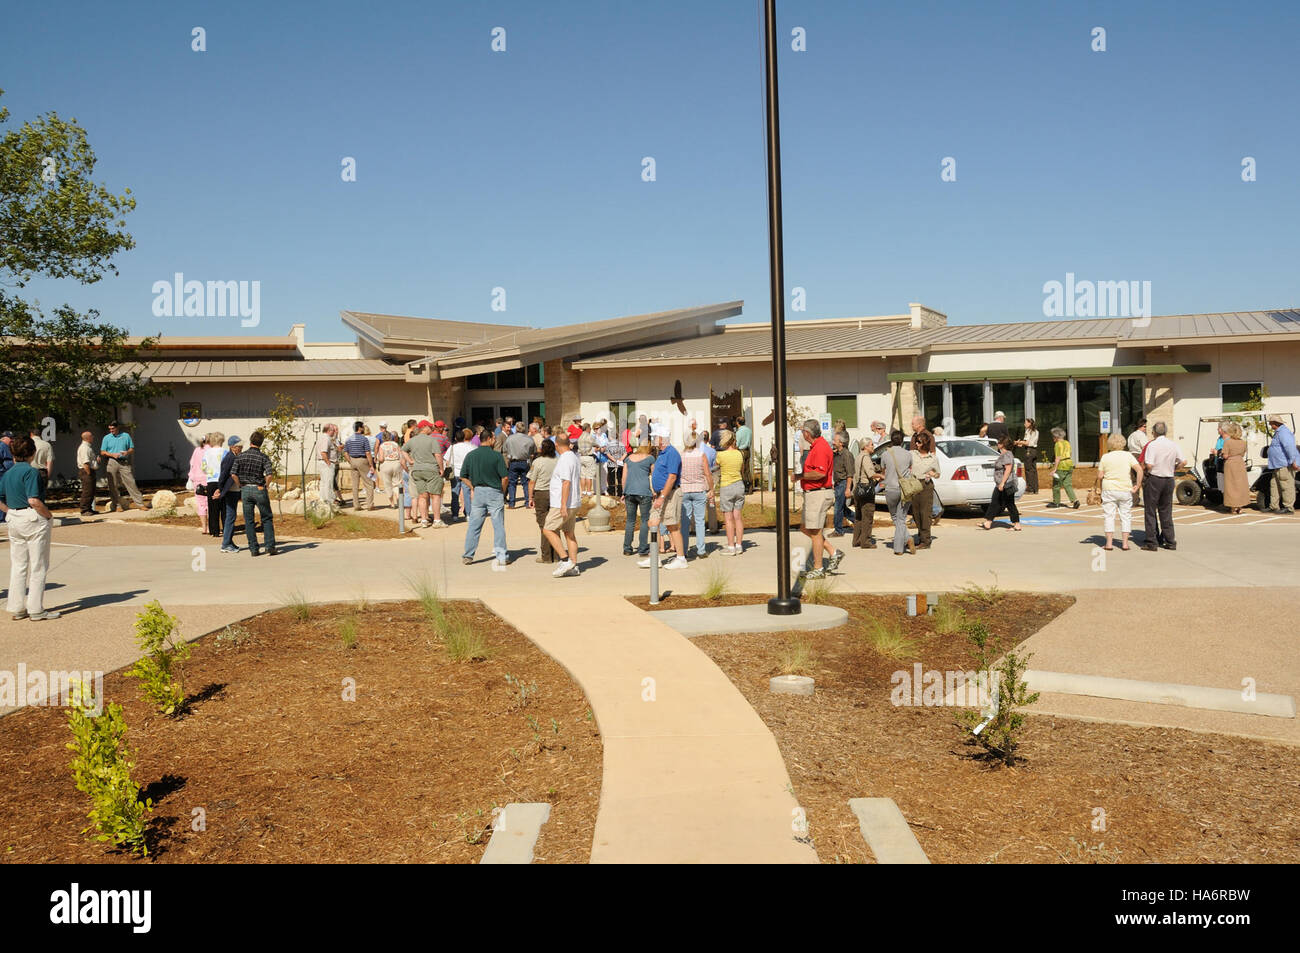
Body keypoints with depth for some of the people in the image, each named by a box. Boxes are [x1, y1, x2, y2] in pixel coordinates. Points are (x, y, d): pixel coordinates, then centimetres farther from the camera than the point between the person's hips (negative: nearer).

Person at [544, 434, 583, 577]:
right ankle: (574, 567, 13)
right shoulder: (574, 457, 13)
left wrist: (563, 505, -26)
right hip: (574, 503, 10)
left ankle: (565, 560, -8)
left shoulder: (564, 460, -17)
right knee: (569, 533, 12)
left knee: (548, 530, -4)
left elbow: (566, 482, -24)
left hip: (563, 505, -10)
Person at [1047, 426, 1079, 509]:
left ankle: (1056, 502, 14)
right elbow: (1070, 454, 17)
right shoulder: (1067, 443, 12)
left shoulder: (1058, 444, -12)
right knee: (1068, 484, 8)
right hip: (1070, 464, 8)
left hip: (1061, 466, -8)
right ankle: (1074, 500, -7)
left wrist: (1054, 469, -17)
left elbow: (1058, 458, -17)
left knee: (1056, 485, 6)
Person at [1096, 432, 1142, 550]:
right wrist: (1138, 485, -3)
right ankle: (1125, 543, 9)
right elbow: (1139, 469, -11)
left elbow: (1100, 476, -2)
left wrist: (1101, 488, 13)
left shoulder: (1105, 457, 0)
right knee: (1126, 515, 10)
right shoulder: (1128, 455, 0)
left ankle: (1109, 543, 2)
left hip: (1109, 489, -1)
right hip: (1125, 489, 1)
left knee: (1109, 515, 5)